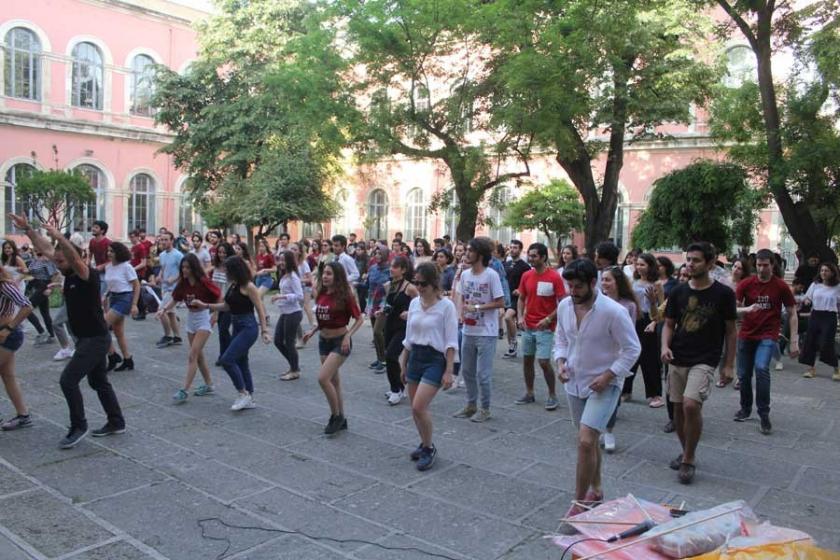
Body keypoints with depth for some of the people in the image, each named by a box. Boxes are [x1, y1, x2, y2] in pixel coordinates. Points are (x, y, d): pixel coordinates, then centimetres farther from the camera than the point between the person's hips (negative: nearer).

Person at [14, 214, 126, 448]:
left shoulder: (89, 274, -18)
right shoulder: (69, 274, 5)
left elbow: (75, 257, -40)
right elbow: (45, 248, 8)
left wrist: (58, 236, -52)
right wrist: (27, 228, 3)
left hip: (96, 339, -10)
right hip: (86, 338, 10)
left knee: (68, 380, -11)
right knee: (98, 382, 16)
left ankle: (78, 427, 2)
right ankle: (116, 423, 25)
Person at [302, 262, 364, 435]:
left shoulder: (345, 295, -14)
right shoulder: (321, 295, 4)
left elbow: (359, 319, -9)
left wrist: (348, 336, -21)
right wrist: (312, 330, 2)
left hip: (340, 342, -7)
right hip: (323, 341, 7)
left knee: (323, 378, -18)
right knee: (333, 381, 13)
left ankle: (336, 416, 1)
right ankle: (340, 419, 26)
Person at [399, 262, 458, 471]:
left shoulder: (446, 306, -11)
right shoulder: (414, 303, 6)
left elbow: (451, 342, -12)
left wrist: (449, 371, -15)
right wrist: (403, 364, 15)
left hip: (435, 359, -6)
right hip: (415, 357, 6)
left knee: (419, 407, -14)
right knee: (415, 409, 10)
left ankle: (429, 448, 7)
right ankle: (425, 444, 31)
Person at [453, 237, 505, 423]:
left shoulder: (491, 275, -13)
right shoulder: (465, 274, 6)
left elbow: (500, 303, -13)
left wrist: (477, 307, -17)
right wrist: (463, 313, 0)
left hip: (486, 332, -7)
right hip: (468, 331, 7)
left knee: (483, 373, -1)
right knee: (467, 370, 15)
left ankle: (485, 409, 16)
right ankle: (471, 405, 32)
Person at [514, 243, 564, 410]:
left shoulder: (554, 277, -11)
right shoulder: (526, 275, 3)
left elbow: (563, 302, -10)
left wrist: (548, 319, -18)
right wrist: (520, 317, -3)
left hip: (545, 327, -5)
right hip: (527, 326, 5)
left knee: (544, 361, -8)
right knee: (527, 359, 10)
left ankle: (552, 395, 10)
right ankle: (529, 393, 25)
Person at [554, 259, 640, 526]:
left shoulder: (613, 311, -21)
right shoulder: (564, 306, -3)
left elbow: (632, 349, -13)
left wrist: (608, 375, -20)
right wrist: (561, 362, -6)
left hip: (603, 385, -6)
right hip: (574, 383, 6)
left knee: (586, 441, -16)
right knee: (588, 441, 19)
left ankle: (579, 504, -2)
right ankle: (596, 491, 38)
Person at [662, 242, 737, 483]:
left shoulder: (723, 293, -4)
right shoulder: (679, 291, 4)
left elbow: (730, 331, 2)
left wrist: (728, 364, 0)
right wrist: (665, 346, -8)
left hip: (705, 361, -4)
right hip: (677, 360, 4)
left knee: (691, 404, -20)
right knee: (678, 408, 9)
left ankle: (689, 459, -1)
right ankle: (686, 452, 32)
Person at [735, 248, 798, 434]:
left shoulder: (781, 287, -4)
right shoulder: (746, 284, -2)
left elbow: (792, 314, 4)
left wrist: (794, 341, -1)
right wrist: (746, 309, -28)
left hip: (768, 336, -2)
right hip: (746, 335, 3)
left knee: (761, 368, -23)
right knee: (744, 375, 8)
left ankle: (764, 415, -12)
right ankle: (746, 408, 31)